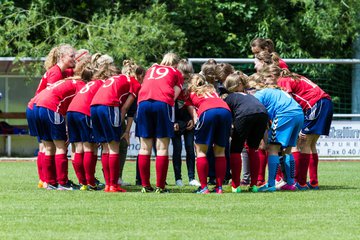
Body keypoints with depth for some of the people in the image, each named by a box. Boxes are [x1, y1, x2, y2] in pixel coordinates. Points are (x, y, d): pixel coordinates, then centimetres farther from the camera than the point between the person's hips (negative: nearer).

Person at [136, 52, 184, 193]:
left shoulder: (151, 69, 32)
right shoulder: (176, 73, 21)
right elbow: (174, 94, 8)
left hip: (143, 102, 3)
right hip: (163, 103, -3)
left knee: (145, 147, 7)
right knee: (162, 148, -1)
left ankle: (145, 186, 6)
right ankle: (160, 187, -5)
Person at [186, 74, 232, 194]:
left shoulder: (191, 94, 27)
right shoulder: (212, 90, 39)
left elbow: (194, 115, 15)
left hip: (207, 112, -3)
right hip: (225, 110, 3)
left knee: (201, 150, 7)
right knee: (220, 151, 13)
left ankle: (203, 187, -1)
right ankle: (219, 187, 9)